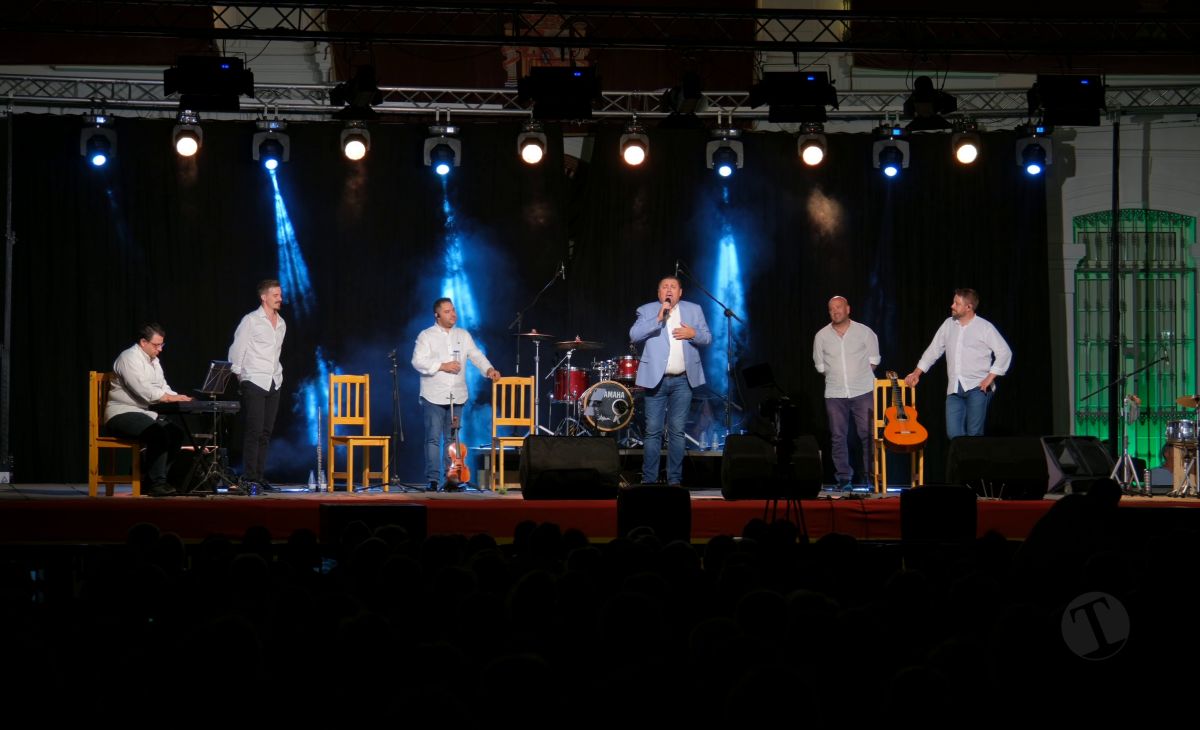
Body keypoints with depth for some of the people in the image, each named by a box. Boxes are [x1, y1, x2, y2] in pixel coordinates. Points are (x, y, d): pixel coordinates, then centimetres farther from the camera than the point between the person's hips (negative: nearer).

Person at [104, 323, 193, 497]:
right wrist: (171, 398, -23)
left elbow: (162, 388, 15)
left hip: (144, 412, 10)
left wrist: (177, 398, -6)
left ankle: (156, 480, -5)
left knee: (176, 432, -7)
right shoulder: (129, 358, -14)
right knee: (159, 433, -31)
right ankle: (157, 483, -26)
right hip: (122, 414, -10)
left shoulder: (154, 361, 18)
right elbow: (144, 390, -24)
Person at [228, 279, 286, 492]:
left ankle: (260, 477, 9)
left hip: (273, 384, 6)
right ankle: (249, 479, -10)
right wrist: (238, 376, -5)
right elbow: (236, 350, -5)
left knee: (265, 433, 6)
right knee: (254, 431, -10)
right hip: (254, 383, -6)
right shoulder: (251, 320, -6)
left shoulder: (281, 324, 14)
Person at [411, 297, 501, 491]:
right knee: (433, 439, -6)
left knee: (452, 439, 6)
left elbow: (476, 355, 7)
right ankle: (432, 480, -5)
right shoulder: (426, 336, 1)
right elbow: (418, 361, -8)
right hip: (434, 397, -4)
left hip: (456, 396, 4)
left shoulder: (463, 335, 14)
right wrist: (442, 366, -15)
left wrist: (488, 369, -11)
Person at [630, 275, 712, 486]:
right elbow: (634, 335, -9)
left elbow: (707, 337, 11)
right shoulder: (646, 311, 4)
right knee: (653, 431, -2)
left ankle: (674, 480, 8)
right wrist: (658, 319, -17)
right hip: (656, 379, -2)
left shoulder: (694, 310, 11)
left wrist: (694, 334, -10)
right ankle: (649, 480, 3)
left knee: (677, 431, 3)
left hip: (683, 380, 2)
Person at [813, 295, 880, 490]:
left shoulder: (864, 332, 1)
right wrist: (836, 377, 6)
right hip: (835, 394, 2)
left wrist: (860, 377, 3)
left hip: (863, 392, -2)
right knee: (838, 436, 0)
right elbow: (820, 365, 12)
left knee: (868, 434, -5)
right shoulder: (822, 336, 5)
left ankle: (872, 476, 0)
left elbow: (873, 360, 7)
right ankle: (844, 477, 6)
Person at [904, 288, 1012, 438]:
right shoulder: (948, 324, 12)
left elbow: (1004, 352, -4)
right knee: (953, 433, -4)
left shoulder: (985, 327, -3)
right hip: (954, 388, 5)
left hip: (978, 387, -5)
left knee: (974, 433, -7)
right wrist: (917, 373, 16)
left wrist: (990, 377, -11)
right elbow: (933, 350, 19)